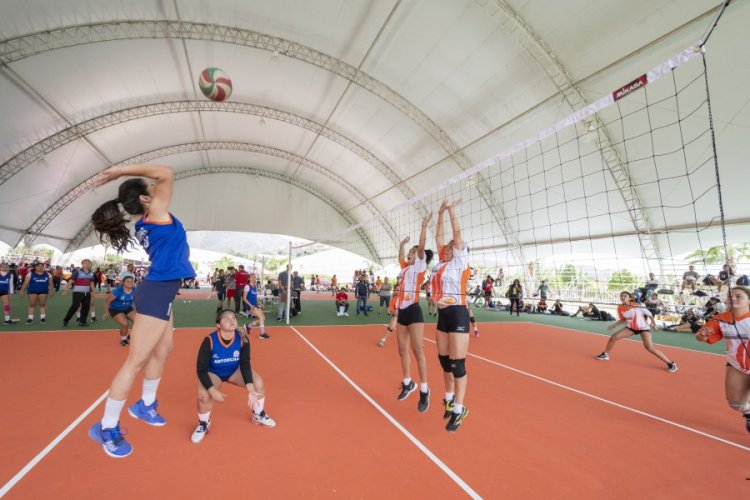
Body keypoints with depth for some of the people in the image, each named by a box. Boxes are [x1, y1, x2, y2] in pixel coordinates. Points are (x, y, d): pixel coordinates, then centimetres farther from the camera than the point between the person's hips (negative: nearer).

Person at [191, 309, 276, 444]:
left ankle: (258, 415, 12)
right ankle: (204, 424, 6)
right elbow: (201, 369, -25)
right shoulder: (209, 341, -30)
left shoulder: (242, 339, -24)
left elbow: (245, 364, -21)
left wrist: (250, 390, -32)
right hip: (213, 372, -2)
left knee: (258, 383, -20)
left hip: (235, 370, 2)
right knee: (204, 396, -30)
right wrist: (213, 390, -37)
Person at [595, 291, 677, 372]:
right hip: (631, 327, 5)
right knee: (613, 337, -6)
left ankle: (670, 363, -3)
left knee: (649, 347, -20)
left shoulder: (637, 305, -23)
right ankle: (605, 354, 13)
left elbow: (649, 314, -12)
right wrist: (614, 325, -5)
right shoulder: (620, 308, -9)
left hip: (643, 327, -5)